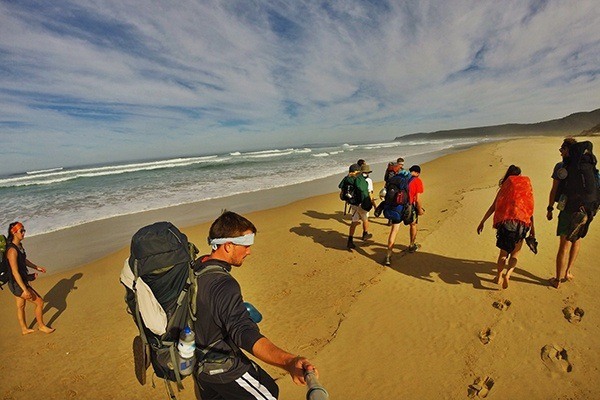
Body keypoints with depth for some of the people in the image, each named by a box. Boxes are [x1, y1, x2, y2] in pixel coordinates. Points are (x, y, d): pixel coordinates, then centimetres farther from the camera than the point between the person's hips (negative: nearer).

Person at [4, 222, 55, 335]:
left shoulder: (19, 245, 1)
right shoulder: (12, 250, -27)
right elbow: (15, 272, -27)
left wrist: (36, 267, 27)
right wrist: (25, 290, -26)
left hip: (19, 283, 9)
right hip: (17, 284, -9)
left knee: (20, 306, 22)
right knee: (39, 302, 1)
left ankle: (24, 329, 39)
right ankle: (41, 325, 21)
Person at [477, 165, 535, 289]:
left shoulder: (505, 186, 12)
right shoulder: (527, 185, 14)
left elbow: (492, 207, 6)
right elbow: (530, 208, 10)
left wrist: (482, 222, 8)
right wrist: (532, 227, 15)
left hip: (505, 221, 0)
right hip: (522, 222, 0)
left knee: (503, 252, 16)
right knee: (515, 254, 13)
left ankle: (498, 277, 21)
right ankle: (507, 274, -7)